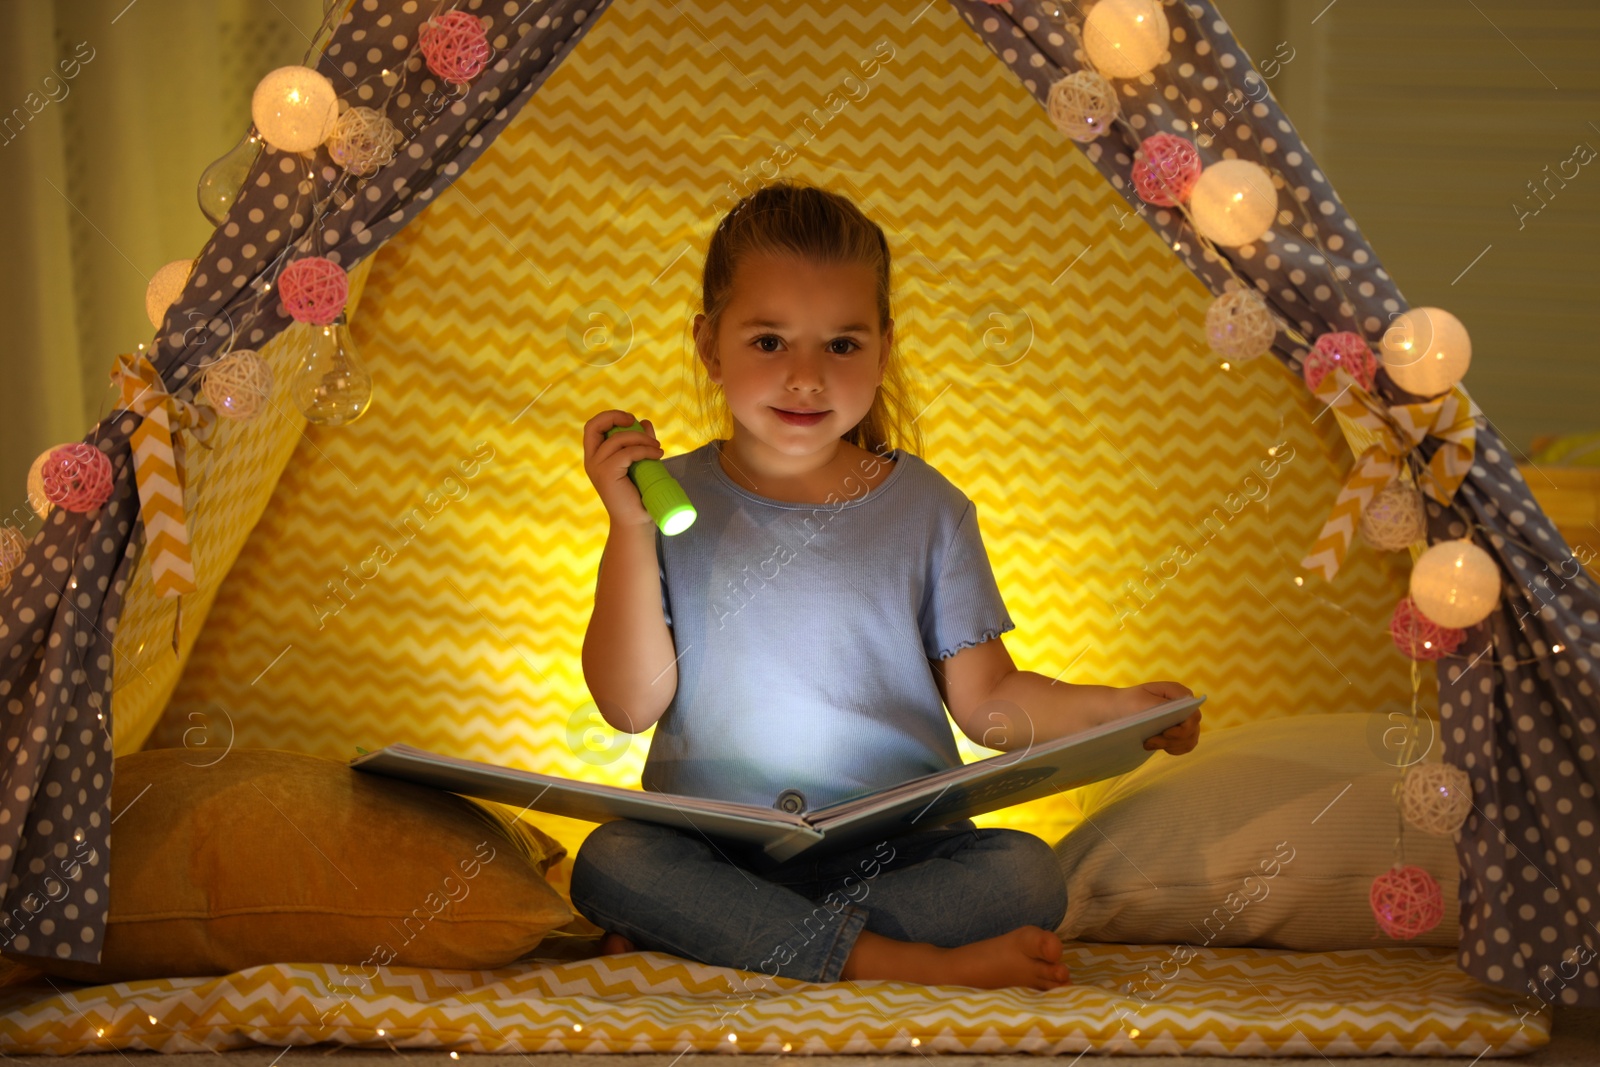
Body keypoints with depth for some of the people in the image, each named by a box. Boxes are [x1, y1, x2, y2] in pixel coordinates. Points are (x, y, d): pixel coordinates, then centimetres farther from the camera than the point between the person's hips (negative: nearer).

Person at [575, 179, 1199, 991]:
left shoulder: (925, 507, 6)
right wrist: (630, 529, -11)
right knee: (609, 861, -30)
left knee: (1028, 876, -26)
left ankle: (705, 938, -24)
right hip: (711, 850, -1)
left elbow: (986, 700, 5)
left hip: (895, 849, 1)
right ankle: (902, 961, -32)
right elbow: (630, 703, -4)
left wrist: (1113, 709, -13)